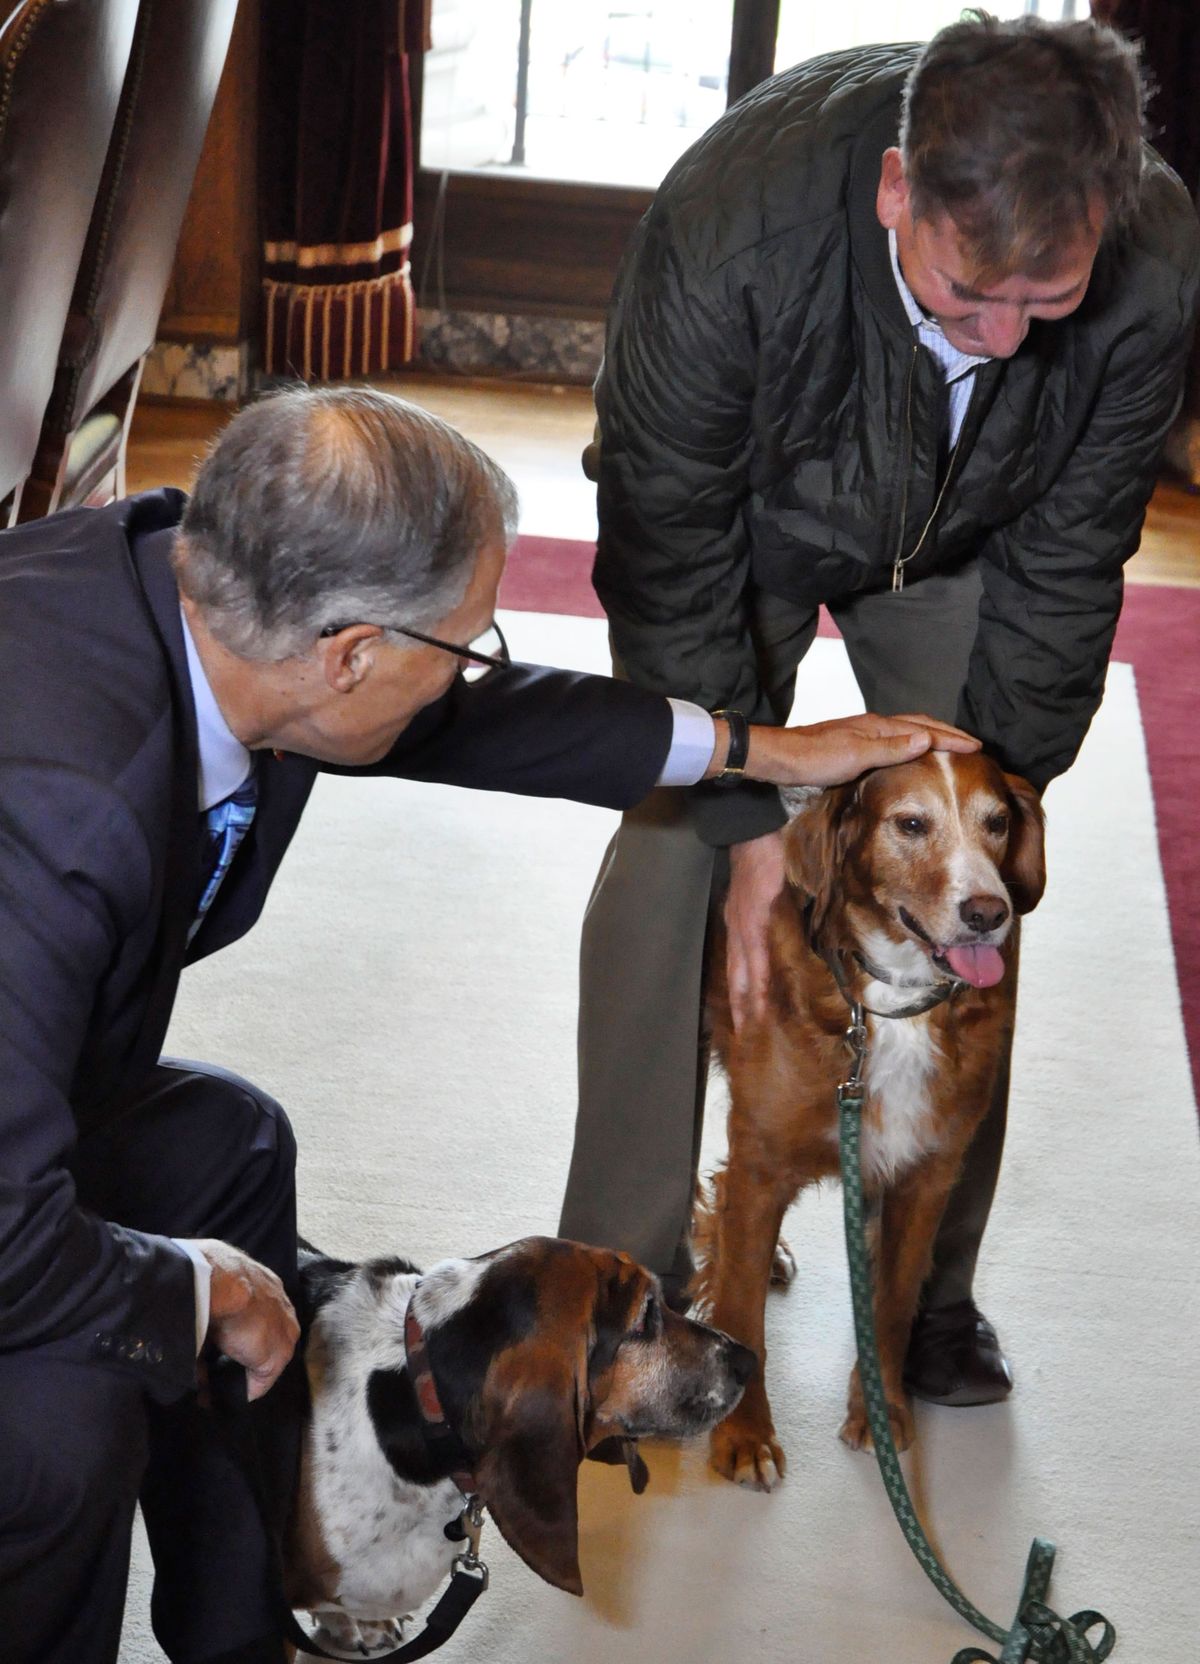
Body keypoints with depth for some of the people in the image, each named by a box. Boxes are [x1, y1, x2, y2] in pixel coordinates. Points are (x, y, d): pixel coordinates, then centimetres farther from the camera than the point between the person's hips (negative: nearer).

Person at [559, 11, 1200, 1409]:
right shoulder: (728, 228, -42)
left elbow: (1067, 560, -18)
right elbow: (672, 557, -28)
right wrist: (748, 817, -25)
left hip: (963, 544, 2)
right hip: (739, 520, -2)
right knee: (673, 849, -8)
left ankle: (930, 1281, 15)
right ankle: (620, 1270, 6)